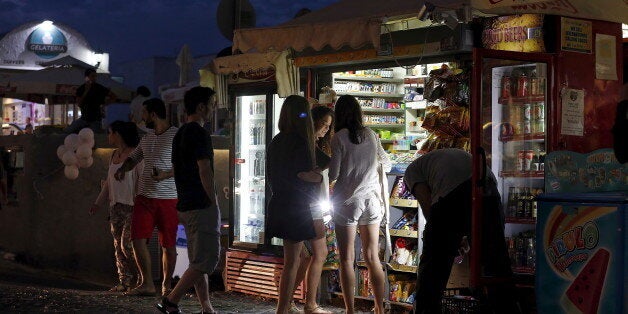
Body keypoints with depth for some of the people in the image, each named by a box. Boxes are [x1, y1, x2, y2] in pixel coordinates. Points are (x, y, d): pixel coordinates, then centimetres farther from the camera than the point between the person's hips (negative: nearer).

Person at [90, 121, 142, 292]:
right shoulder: (114, 155, 15)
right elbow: (108, 182, 22)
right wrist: (98, 203, 21)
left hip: (132, 206, -8)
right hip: (116, 206, 8)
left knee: (128, 244, -11)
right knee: (118, 246, 6)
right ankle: (124, 281, 10)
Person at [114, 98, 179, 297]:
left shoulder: (176, 136, -7)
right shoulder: (146, 138, 14)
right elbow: (134, 157, 28)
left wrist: (166, 174, -23)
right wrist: (122, 169, 8)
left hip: (168, 198, -6)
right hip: (145, 196, 6)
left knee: (168, 244, 2)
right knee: (138, 239, -3)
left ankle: (166, 285, 16)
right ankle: (147, 284, 6)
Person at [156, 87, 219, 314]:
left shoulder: (180, 134, 15)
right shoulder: (199, 134, -14)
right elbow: (204, 171, -19)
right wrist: (214, 201, -11)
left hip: (186, 206, 10)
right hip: (202, 206, -10)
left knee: (198, 261, 12)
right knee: (206, 260, -7)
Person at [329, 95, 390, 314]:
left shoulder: (339, 137, -10)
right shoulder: (371, 135, 4)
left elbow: (334, 174, -11)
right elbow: (386, 164, 18)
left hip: (348, 201, -4)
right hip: (372, 199, 4)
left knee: (347, 259, 2)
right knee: (373, 257, 10)